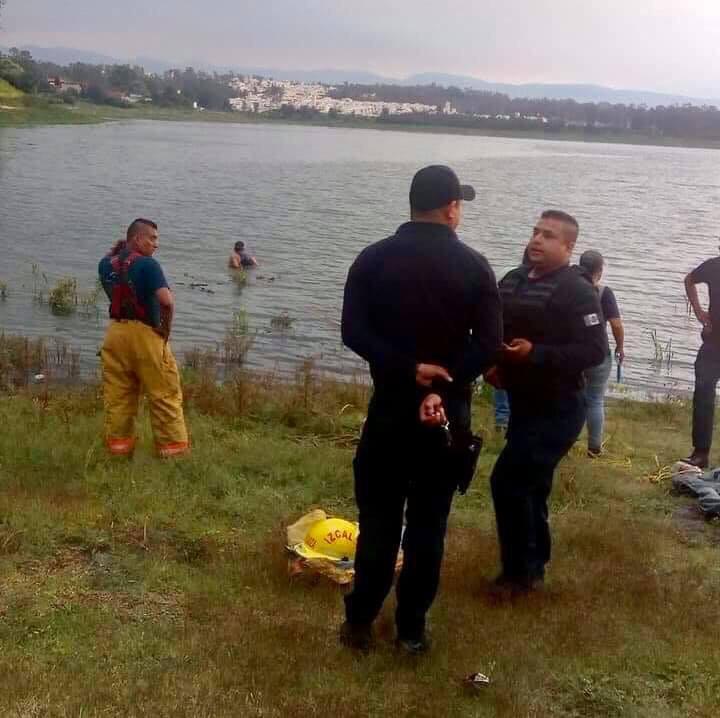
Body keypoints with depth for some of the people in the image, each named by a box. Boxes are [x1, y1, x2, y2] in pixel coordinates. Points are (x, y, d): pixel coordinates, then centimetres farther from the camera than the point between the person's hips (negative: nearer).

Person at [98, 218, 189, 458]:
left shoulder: (107, 265, 7)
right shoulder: (147, 264, -13)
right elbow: (167, 301, -24)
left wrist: (117, 248, 21)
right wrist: (166, 330, -10)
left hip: (115, 332, 6)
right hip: (145, 334, -6)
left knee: (117, 393, 13)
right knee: (164, 393, 3)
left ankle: (118, 441, 18)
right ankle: (173, 444, 8)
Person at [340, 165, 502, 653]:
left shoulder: (374, 258, -2)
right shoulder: (475, 266, -3)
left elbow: (354, 332, -11)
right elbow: (488, 345, -12)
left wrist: (409, 370, -14)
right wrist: (442, 389, -15)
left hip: (390, 407, 1)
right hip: (448, 413, 0)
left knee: (379, 518, 11)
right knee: (429, 523, 9)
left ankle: (360, 621, 17)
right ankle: (412, 628, 16)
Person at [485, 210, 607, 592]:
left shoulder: (576, 291, -15)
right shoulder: (513, 280, 8)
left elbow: (595, 350, -22)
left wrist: (536, 353, -27)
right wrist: (490, 363, -1)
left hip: (556, 411, -8)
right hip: (524, 405, 8)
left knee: (507, 481, -10)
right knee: (528, 487, 16)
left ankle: (519, 571, 5)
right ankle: (533, 565, 31)